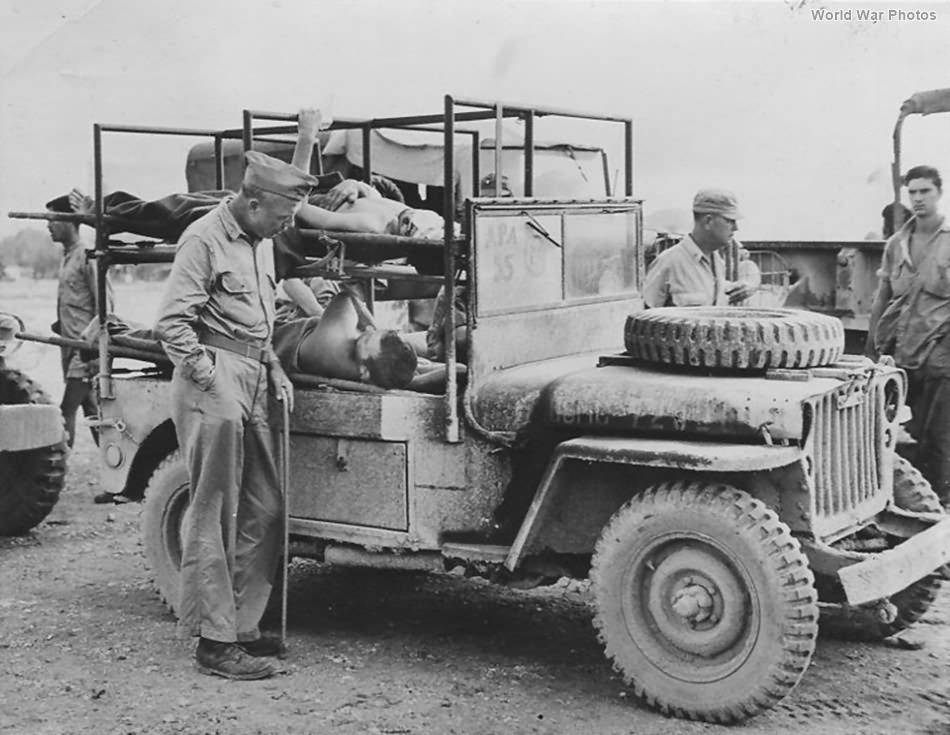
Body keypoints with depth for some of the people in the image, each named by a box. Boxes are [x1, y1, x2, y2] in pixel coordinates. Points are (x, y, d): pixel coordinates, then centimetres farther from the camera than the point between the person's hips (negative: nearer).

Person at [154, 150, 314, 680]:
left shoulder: (255, 243, 17)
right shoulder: (205, 240, -10)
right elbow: (171, 322, -16)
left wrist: (275, 370, 15)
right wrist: (211, 379, -18)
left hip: (252, 383, 9)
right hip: (214, 383, -9)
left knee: (264, 511, 10)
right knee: (214, 515, -4)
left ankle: (243, 624, 20)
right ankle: (215, 641, 1)